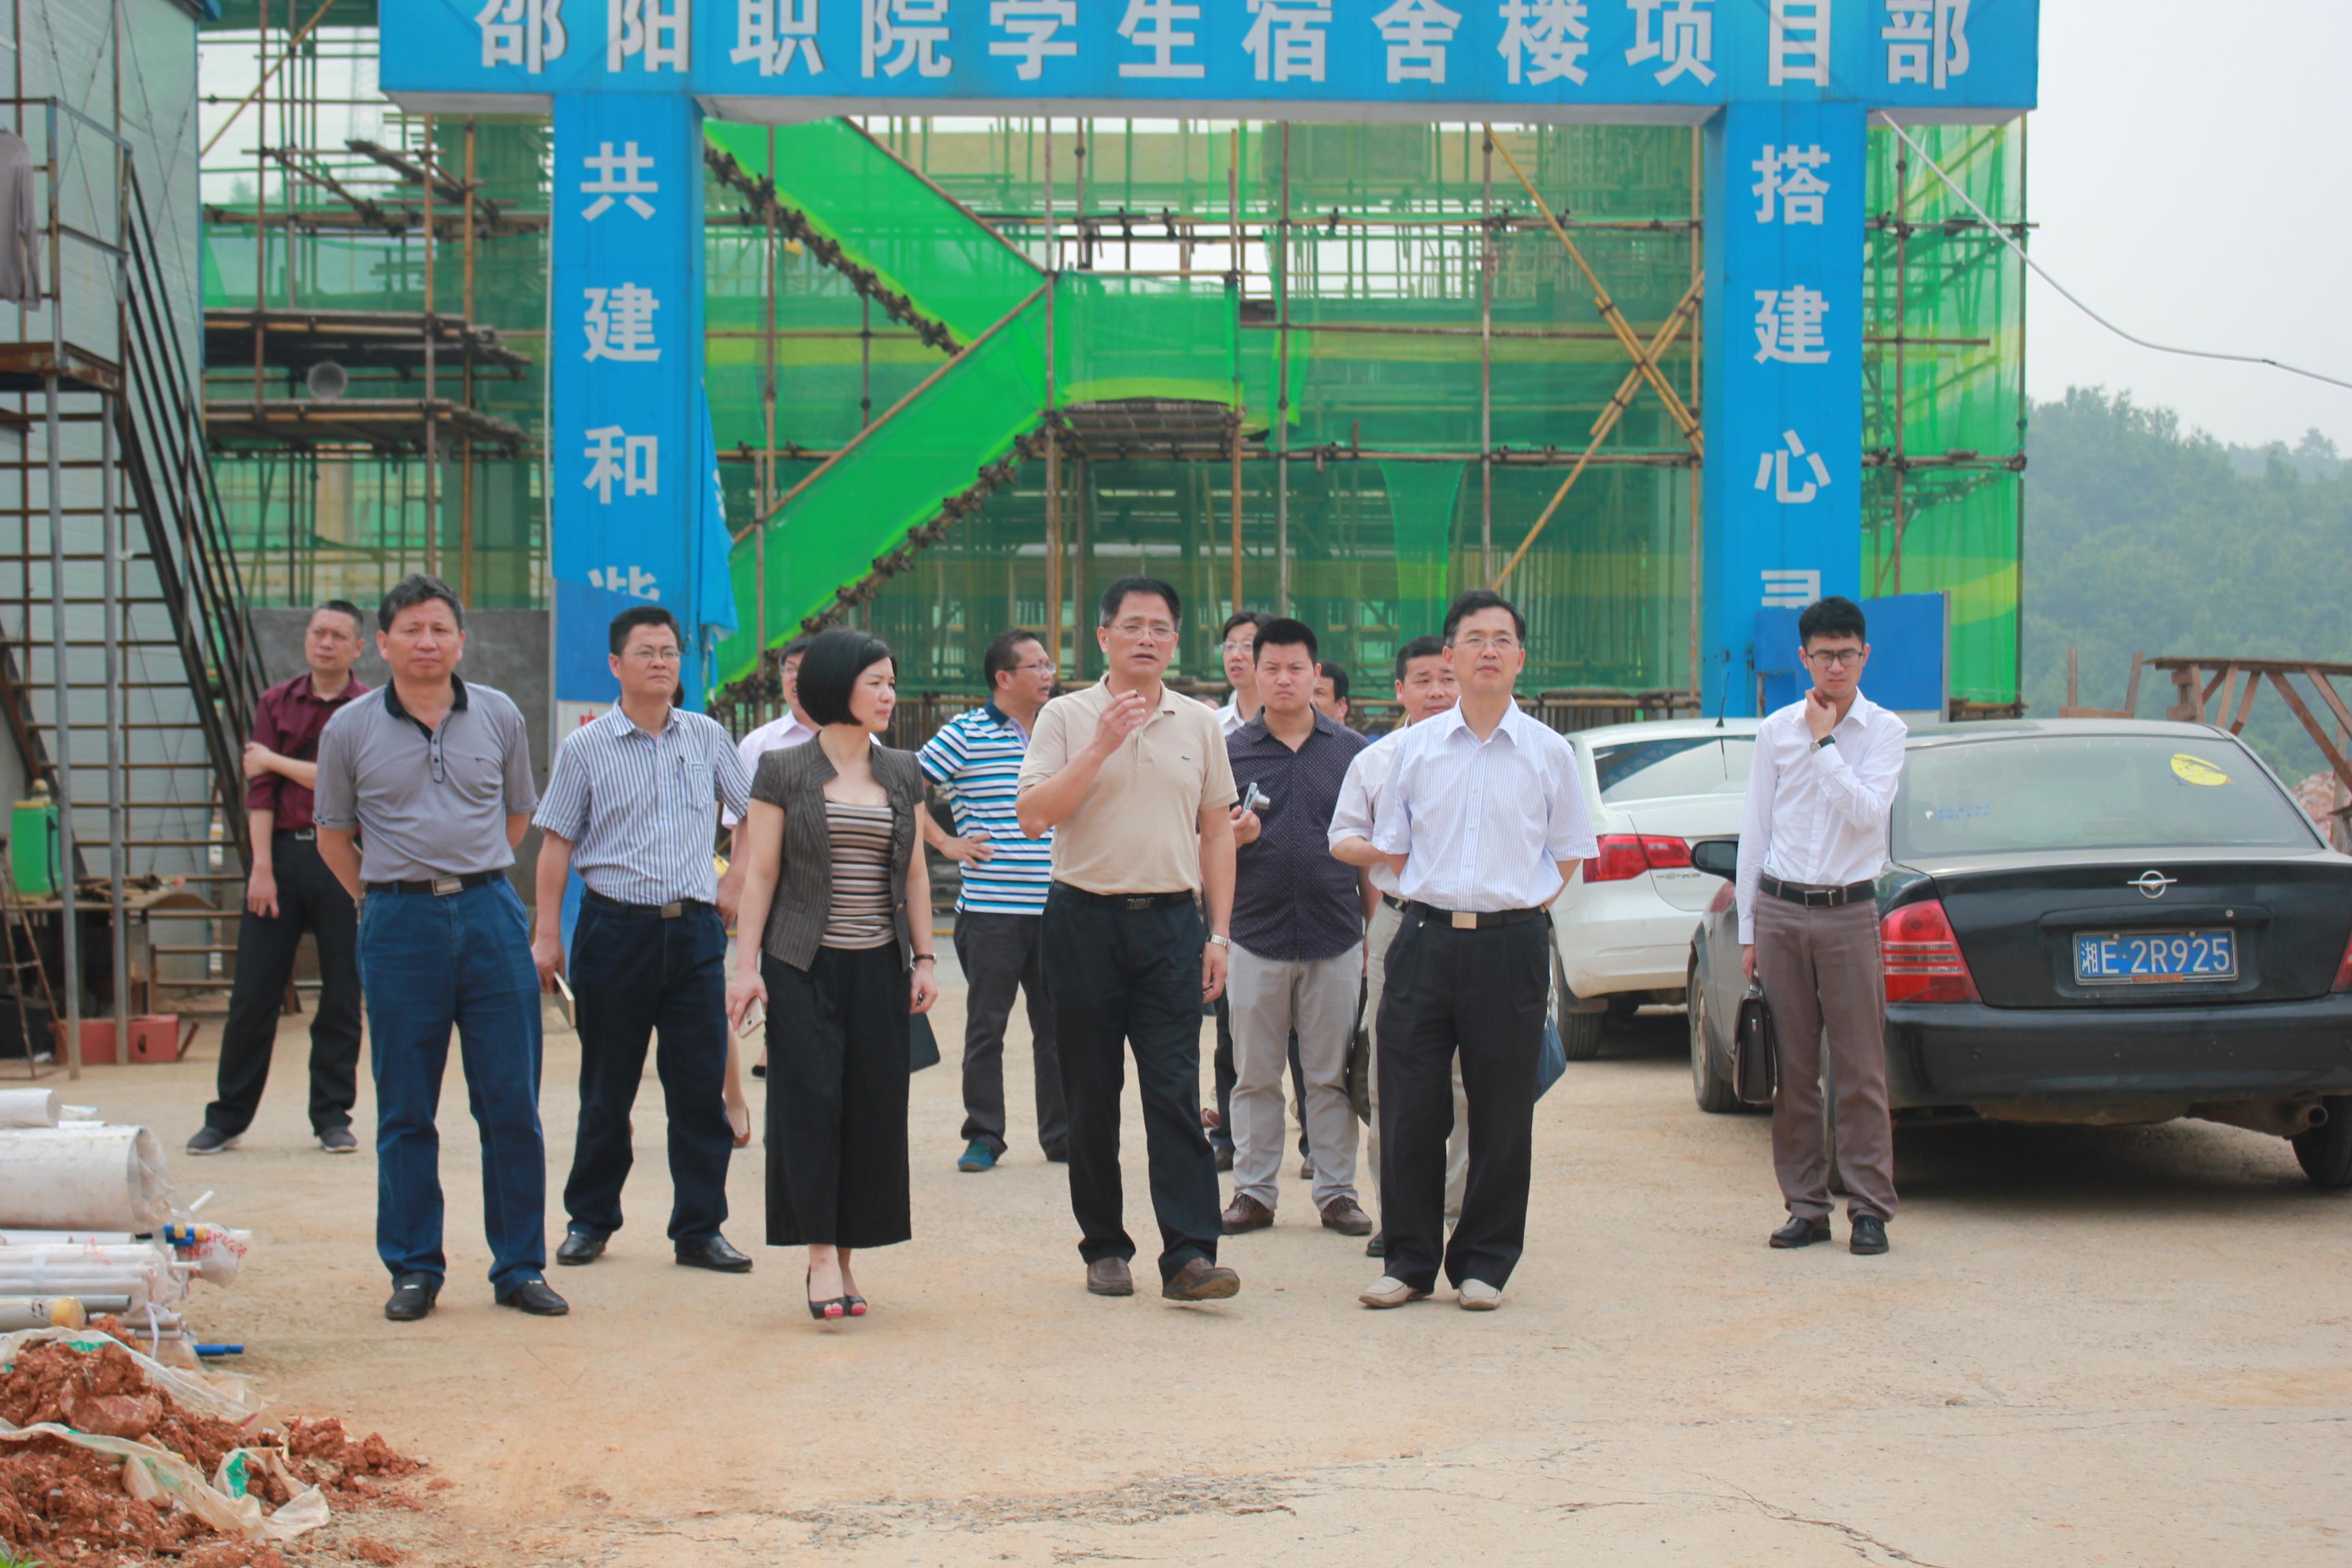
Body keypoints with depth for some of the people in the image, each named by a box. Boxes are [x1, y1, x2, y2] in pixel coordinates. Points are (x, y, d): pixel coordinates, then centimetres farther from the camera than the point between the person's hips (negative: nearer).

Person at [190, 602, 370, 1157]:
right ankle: (228, 1117, 11)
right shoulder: (276, 704, 9)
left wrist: (276, 761, -3)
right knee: (253, 992, 2)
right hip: (282, 852, 2)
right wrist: (262, 867, -8)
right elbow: (259, 790, 2)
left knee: (342, 997, 3)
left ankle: (332, 1116, 13)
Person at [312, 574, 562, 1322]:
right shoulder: (350, 729, 2)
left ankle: (520, 1266, 11)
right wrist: (390, 897, 9)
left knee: (512, 1104, 2)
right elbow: (333, 835, 12)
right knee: (405, 1111, 4)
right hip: (399, 925, -1)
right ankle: (413, 1269, 14)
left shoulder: (498, 717, 6)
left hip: (490, 914, 1)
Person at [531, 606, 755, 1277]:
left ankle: (699, 1228, 8)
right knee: (607, 1088, 6)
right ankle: (590, 1220, 20)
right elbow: (557, 843, 2)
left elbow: (754, 812, 20)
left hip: (695, 929, 2)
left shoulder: (708, 738, 7)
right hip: (615, 927, -2)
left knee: (702, 1084, 0)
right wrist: (547, 935, -3)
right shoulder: (585, 748, 1)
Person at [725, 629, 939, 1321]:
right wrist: (746, 965, -6)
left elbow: (915, 874, 14)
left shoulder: (902, 773, 11)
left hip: (880, 965, 4)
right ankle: (820, 1253, -8)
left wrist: (925, 959, 8)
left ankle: (844, 1255, 10)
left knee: (873, 1107, 2)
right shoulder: (784, 771, 0)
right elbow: (760, 873, -1)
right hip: (804, 965, -4)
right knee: (809, 1101, -9)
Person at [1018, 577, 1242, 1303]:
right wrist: (1101, 747, -15)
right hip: (1085, 919, -1)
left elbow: (1217, 831, 12)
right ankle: (1104, 1247, 14)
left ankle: (1188, 1254, -10)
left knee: (1175, 1091, -7)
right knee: (1091, 1095, 5)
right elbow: (1033, 815, -9)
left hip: (1170, 921, 1)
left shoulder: (1199, 724, 9)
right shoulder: (1066, 717, 2)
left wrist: (1219, 933, 6)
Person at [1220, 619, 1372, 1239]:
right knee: (1256, 1075, 6)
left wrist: (1374, 929, 7)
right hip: (1257, 935, 0)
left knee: (1333, 1075, 5)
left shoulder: (1351, 750, 7)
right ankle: (1254, 1192, 14)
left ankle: (1337, 1192, 14)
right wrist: (1234, 837, -14)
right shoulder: (1231, 751, 5)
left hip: (1336, 937, 0)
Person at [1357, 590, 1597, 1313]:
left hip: (1511, 944, -1)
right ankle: (1409, 1260, 13)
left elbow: (1569, 853, 11)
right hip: (1425, 936, 1)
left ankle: (1485, 1263, 15)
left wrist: (1520, 903, 3)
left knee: (1502, 1113, 3)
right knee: (1410, 1107, 1)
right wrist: (1438, 901, 6)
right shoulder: (1416, 746, 7)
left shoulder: (1548, 753, 4)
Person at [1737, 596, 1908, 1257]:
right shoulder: (1776, 730, 7)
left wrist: (1824, 742, -10)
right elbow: (1754, 829, 10)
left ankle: (1869, 1207, 5)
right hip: (1780, 910, 2)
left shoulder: (1884, 730, 1)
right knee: (1792, 1071, 5)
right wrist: (1748, 929, 8)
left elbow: (1866, 811, -14)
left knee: (1860, 1070, -2)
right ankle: (1806, 1207, 13)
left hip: (1848, 911, -2)